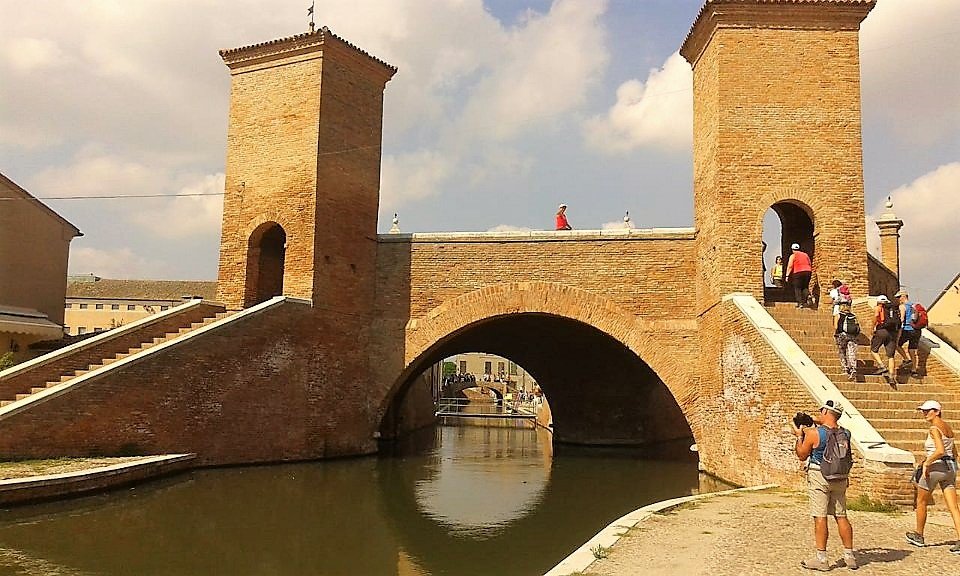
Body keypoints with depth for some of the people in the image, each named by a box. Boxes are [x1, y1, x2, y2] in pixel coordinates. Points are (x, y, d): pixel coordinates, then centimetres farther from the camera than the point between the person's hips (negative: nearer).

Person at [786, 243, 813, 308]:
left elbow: (790, 266, -5)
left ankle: (800, 303, -4)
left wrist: (787, 275, -4)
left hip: (798, 272, -4)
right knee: (805, 287, 14)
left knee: (797, 288, 2)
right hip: (807, 271, 4)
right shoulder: (805, 255, 19)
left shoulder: (793, 256, 3)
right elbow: (810, 265, 21)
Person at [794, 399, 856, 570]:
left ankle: (821, 559, 1)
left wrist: (800, 436, 8)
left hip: (819, 477, -5)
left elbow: (802, 455, -4)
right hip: (839, 478, 6)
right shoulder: (845, 433, 1)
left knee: (820, 518, -2)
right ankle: (849, 556, 21)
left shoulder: (814, 433, -15)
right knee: (841, 516, 14)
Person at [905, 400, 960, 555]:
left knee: (921, 502, 11)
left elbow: (940, 451, -26)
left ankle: (919, 536, 24)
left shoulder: (934, 428, -13)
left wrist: (926, 463, -17)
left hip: (936, 466, -8)